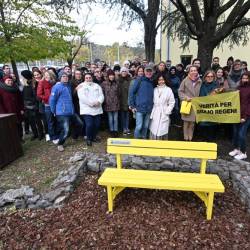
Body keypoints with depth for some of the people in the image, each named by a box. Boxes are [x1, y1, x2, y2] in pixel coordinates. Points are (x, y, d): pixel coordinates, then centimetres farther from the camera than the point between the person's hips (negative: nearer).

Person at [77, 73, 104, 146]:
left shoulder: (97, 86, 17)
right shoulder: (81, 86, 3)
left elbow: (101, 95, 8)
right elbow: (82, 97, -11)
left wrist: (99, 101, -13)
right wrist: (91, 103, -16)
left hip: (97, 109, 5)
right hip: (87, 109, -4)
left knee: (97, 124, 5)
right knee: (89, 125, -12)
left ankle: (94, 137, 27)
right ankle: (88, 139, 10)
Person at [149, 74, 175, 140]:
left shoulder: (168, 90, 0)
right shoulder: (155, 90, 7)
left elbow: (172, 103, 0)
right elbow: (152, 101, 9)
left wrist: (167, 112, -6)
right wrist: (152, 112, 2)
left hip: (164, 115, -2)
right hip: (155, 114, 2)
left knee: (163, 131, -2)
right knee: (153, 131, 3)